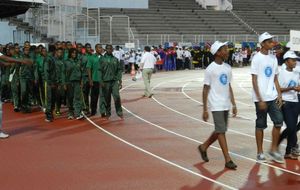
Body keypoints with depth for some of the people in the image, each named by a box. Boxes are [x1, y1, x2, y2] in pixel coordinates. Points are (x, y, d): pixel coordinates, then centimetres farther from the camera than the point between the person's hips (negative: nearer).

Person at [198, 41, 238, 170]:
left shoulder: (227, 68, 9)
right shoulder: (210, 69, -10)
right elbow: (205, 89, -8)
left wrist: (233, 104, 10)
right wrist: (205, 110, -10)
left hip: (226, 105, 7)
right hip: (216, 105, -7)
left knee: (220, 130, 13)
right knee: (221, 131, -7)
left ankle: (203, 147, 33)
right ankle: (228, 160, -3)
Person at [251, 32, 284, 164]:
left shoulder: (273, 58, 9)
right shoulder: (257, 58, -9)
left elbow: (275, 79, 14)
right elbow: (254, 81, -11)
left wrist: (279, 95, 4)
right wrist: (260, 100, -14)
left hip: (273, 97, 6)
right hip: (261, 98, -5)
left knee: (279, 121, 0)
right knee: (260, 125, 3)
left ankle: (273, 150, 15)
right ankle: (260, 152, 15)